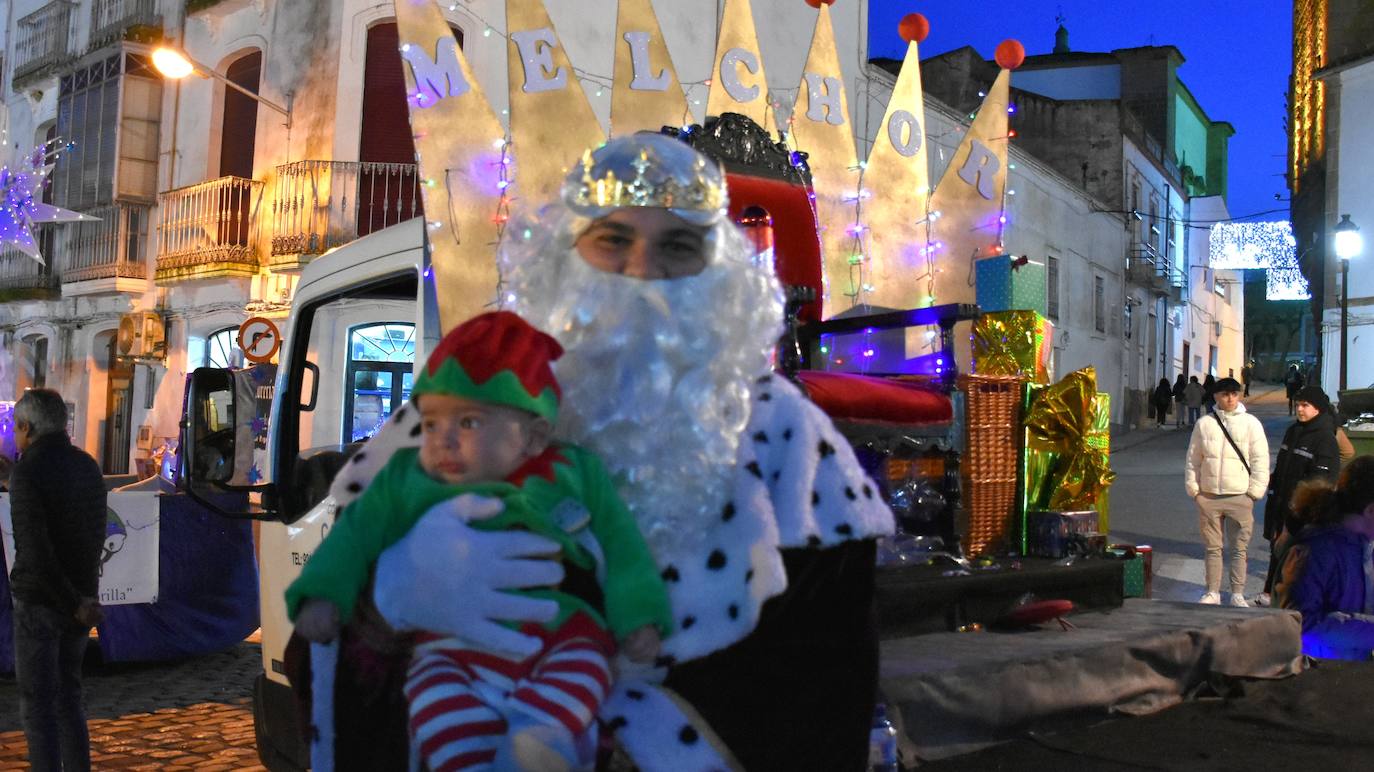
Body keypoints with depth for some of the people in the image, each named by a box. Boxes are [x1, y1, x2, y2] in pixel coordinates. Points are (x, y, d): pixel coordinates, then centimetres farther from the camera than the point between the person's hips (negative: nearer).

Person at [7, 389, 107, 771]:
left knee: (37, 704, 2)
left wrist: (75, 603, -15)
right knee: (68, 697, 17)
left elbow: (35, 550, -21)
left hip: (39, 601, -7)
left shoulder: (27, 471, -15)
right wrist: (83, 598, 11)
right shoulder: (87, 465, 7)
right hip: (82, 597, 7)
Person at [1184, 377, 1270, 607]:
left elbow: (1260, 459, 0)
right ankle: (1212, 592, 18)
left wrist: (1255, 491, -5)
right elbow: (1193, 460, 10)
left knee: (1239, 548, 4)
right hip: (1208, 496, 2)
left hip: (1240, 497, -2)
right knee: (1212, 547, 9)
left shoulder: (1251, 423, 0)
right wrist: (1193, 489, 5)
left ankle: (1237, 594, 13)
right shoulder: (1204, 424, 4)